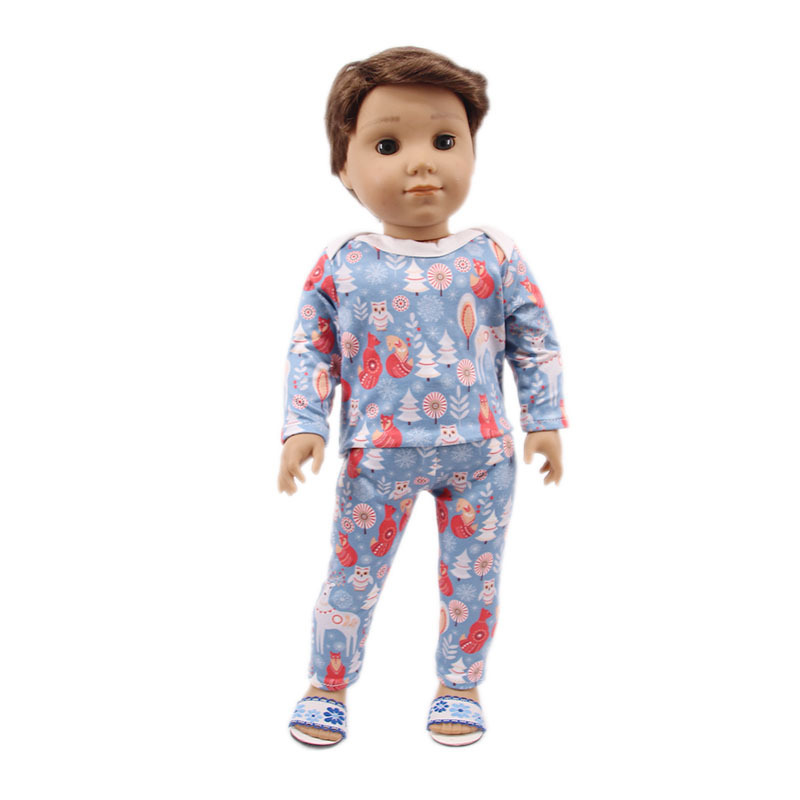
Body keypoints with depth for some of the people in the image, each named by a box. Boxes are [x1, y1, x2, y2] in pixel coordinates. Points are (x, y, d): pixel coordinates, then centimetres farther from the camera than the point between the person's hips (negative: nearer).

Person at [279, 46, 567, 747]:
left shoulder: (495, 257, -2)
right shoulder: (341, 266, -4)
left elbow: (536, 343, 4)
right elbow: (310, 352, 2)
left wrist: (545, 421, 1)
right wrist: (304, 428, -7)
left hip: (481, 453, 1)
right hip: (376, 455, 0)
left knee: (473, 579, 12)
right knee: (353, 574, 10)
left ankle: (460, 685, 32)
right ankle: (328, 685, 30)